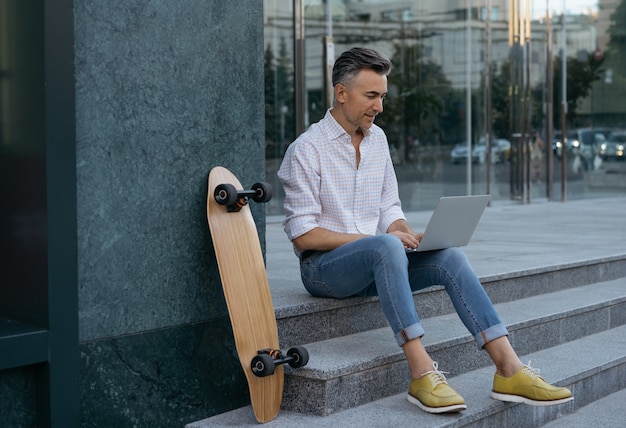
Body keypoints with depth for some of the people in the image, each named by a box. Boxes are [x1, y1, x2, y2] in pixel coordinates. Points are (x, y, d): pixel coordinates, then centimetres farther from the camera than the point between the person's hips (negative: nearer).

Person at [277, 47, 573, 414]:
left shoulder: (377, 138, 12)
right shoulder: (306, 149, -9)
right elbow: (303, 234, -14)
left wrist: (410, 236, -7)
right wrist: (384, 237, -20)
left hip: (373, 261, 6)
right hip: (323, 266, -6)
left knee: (450, 257, -19)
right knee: (385, 247, -37)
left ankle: (509, 370, -25)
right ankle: (422, 373, -39)